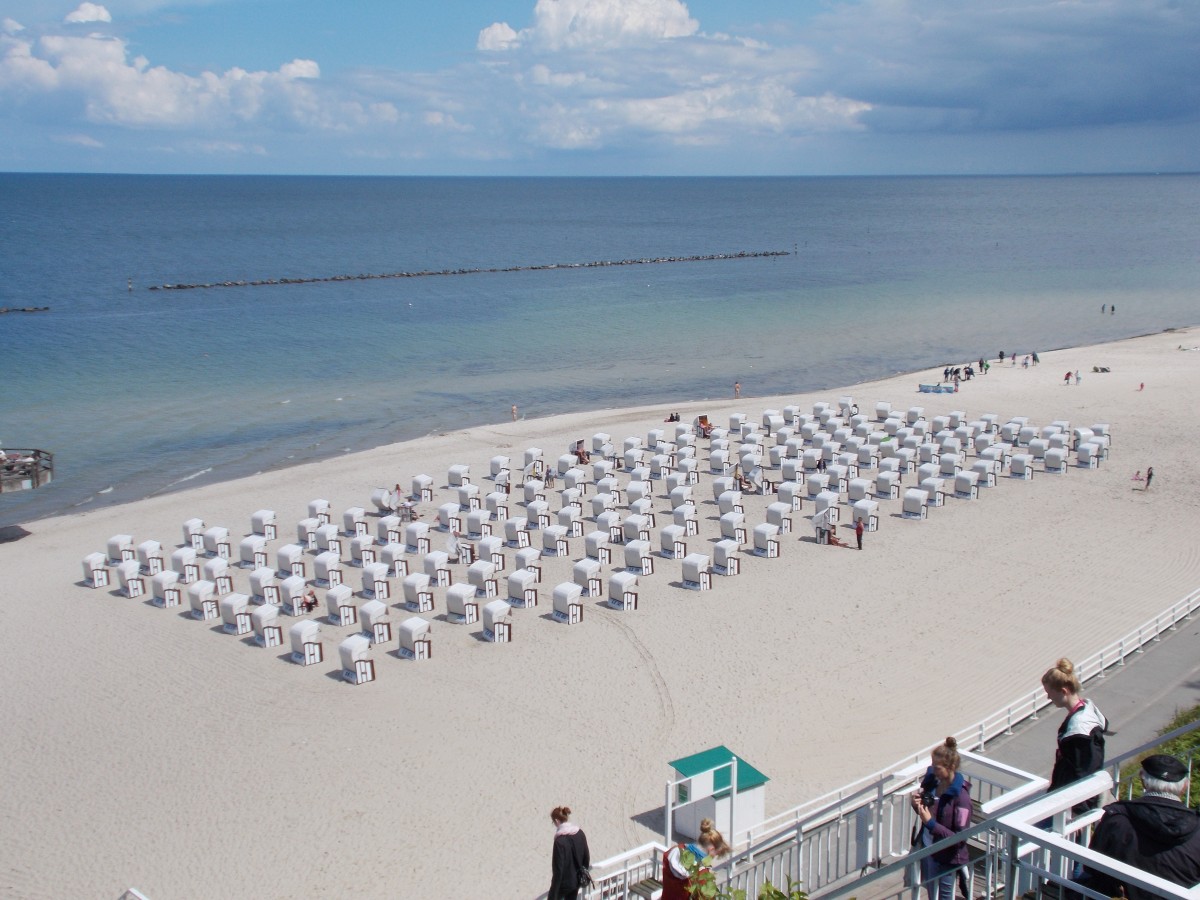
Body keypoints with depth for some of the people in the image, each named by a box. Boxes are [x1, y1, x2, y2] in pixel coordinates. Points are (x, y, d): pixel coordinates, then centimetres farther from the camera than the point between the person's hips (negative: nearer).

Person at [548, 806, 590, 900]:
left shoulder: (560, 840, -25)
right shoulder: (580, 833, -3)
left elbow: (558, 869, -23)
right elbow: (587, 856, 7)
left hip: (564, 882, -7)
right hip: (576, 880, 7)